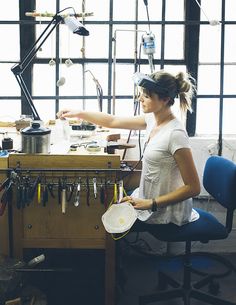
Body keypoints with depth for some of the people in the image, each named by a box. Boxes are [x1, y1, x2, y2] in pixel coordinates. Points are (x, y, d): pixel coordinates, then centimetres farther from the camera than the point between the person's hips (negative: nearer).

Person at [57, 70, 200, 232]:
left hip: (166, 215, -7)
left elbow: (193, 187, -25)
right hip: (149, 198, 7)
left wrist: (150, 204, -24)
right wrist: (78, 113, 5)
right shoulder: (153, 120, -3)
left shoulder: (176, 134, -27)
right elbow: (113, 122, 9)